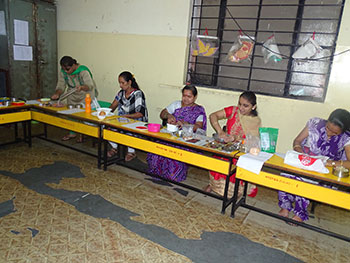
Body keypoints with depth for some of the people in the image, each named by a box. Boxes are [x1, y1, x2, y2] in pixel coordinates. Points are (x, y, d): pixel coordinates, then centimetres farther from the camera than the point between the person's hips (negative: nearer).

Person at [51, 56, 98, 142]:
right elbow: (60, 85, -5)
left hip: (86, 96, -5)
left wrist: (81, 87, -56)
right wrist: (57, 94, -26)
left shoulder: (83, 71, -26)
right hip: (72, 97, 6)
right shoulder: (63, 72, -8)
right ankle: (72, 133, 24)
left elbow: (90, 85, -35)